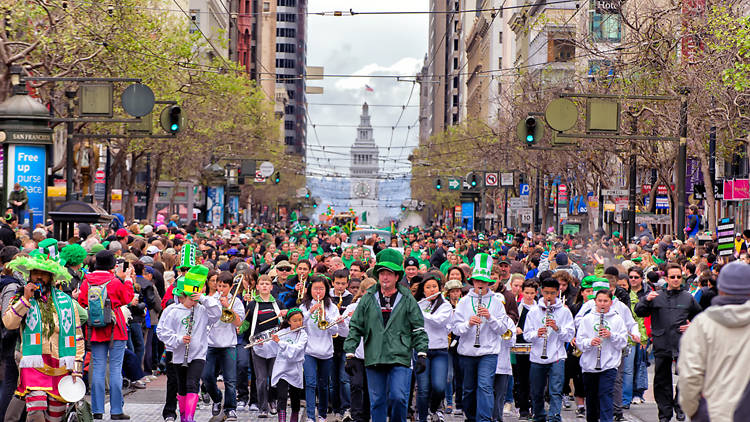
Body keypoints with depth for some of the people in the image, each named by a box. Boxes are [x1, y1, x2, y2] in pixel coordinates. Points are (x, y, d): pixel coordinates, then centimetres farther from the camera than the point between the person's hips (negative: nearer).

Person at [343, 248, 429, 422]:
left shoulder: (407, 300, 5)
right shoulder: (368, 299, 9)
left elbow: (418, 329, 5)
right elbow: (355, 328, 9)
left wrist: (421, 354, -4)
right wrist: (350, 354, 2)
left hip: (400, 358, -2)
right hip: (374, 360, 2)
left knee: (398, 398, -13)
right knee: (377, 402, 5)